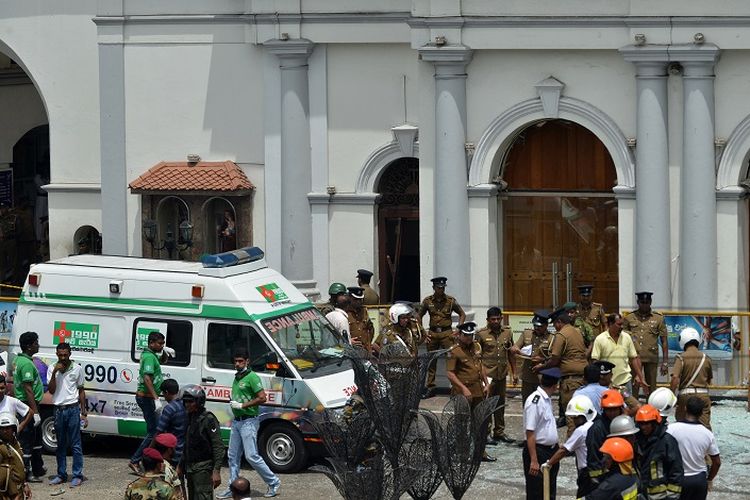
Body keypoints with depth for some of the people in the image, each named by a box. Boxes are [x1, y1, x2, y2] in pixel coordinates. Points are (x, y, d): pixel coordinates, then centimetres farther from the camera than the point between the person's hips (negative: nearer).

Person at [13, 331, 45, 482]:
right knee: (27, 441, -4)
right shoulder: (27, 364, -20)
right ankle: (25, 474, 1)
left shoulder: (18, 360, 12)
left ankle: (38, 469, 30)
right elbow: (28, 390, -24)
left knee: (36, 437, 20)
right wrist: (35, 412, -23)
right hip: (29, 405, -11)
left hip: (22, 403, 11)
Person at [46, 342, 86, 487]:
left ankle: (77, 475, 0)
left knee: (75, 444, -2)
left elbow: (81, 391, 7)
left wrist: (83, 413, 3)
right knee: (60, 445, 9)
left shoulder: (77, 369, 1)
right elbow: (51, 390, -2)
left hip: (73, 409, -2)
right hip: (58, 409, 2)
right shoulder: (53, 369, 4)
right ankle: (61, 474, 16)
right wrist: (54, 373, -14)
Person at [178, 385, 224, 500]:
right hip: (190, 468, 8)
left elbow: (218, 447, -15)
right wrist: (180, 466, 22)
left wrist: (216, 471, -21)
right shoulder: (190, 418, 13)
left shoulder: (208, 419, -12)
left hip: (203, 468, -8)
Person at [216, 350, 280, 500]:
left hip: (248, 421, -9)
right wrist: (233, 404, 10)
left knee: (251, 456, -10)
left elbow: (262, 398, -19)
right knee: (233, 456, 9)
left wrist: (241, 405, -19)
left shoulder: (252, 377, -12)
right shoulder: (236, 378, 15)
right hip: (236, 421, 9)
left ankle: (273, 482, 2)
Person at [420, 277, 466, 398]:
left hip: (447, 332, -2)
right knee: (431, 361, 6)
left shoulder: (451, 300, 1)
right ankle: (430, 387, 13)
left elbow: (462, 314, 10)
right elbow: (419, 316, 15)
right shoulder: (427, 301, 4)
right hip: (432, 333, 2)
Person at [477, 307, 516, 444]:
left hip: (502, 374, 5)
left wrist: (514, 372, 15)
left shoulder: (507, 333, 8)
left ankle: (499, 432, 21)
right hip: (487, 374, -5)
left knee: (500, 404, 12)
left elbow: (511, 354, 16)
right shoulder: (481, 334, -6)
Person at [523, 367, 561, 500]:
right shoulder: (534, 402, -21)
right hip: (538, 451, -9)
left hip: (551, 450, 9)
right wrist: (534, 461, -24)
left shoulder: (547, 399, 8)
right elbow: (530, 433, -22)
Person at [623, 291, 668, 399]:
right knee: (634, 388, -1)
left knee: (652, 388, 5)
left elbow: (664, 341, 5)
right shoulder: (629, 318, 6)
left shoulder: (658, 318, 5)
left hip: (651, 358, 0)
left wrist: (664, 362, 0)